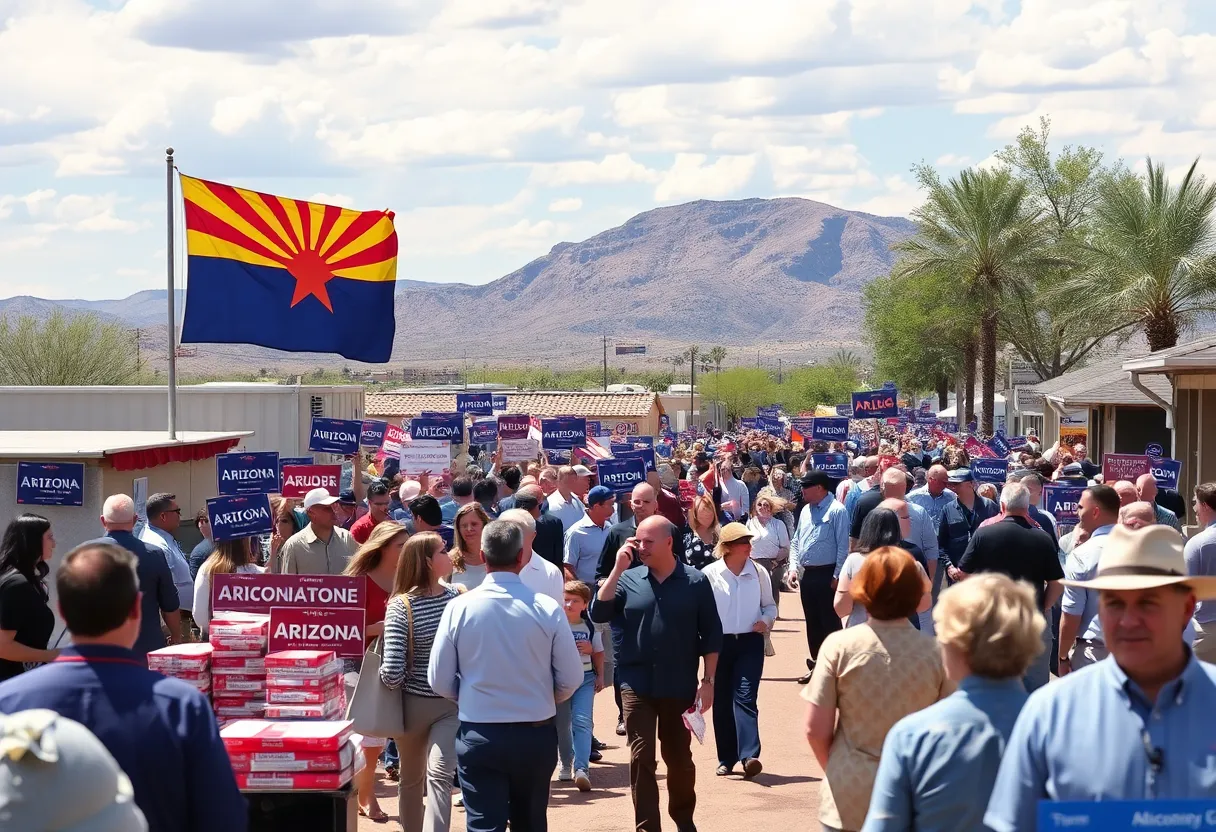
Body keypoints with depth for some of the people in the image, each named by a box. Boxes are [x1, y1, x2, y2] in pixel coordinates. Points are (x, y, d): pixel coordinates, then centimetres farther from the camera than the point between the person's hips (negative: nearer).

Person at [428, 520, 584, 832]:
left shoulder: (458, 608, -9)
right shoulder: (547, 608, -10)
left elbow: (439, 681, -3)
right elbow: (571, 679, -5)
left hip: (478, 735, -1)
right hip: (536, 735, 1)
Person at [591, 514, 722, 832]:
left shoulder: (695, 582, -3)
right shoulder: (628, 579, -1)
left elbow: (711, 635, 0)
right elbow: (598, 614, -12)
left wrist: (708, 681, -4)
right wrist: (618, 568, -16)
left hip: (680, 687, 0)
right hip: (637, 685, 0)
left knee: (679, 758, 14)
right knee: (641, 759, -1)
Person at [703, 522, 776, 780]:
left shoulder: (758, 572, 2)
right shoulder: (709, 574, -3)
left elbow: (769, 605, 14)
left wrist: (766, 621, -5)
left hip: (750, 643, 0)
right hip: (719, 643, 0)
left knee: (745, 698, -12)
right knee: (721, 702, 6)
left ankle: (749, 755, -20)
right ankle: (726, 758, 16)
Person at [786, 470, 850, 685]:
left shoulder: (836, 511, -11)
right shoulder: (806, 511, 12)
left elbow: (843, 546, -14)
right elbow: (796, 542, 17)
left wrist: (837, 576, -16)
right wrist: (793, 567, 5)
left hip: (827, 575, -8)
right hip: (807, 575, 8)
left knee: (830, 623, -2)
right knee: (812, 623, 13)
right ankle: (817, 666, 22)